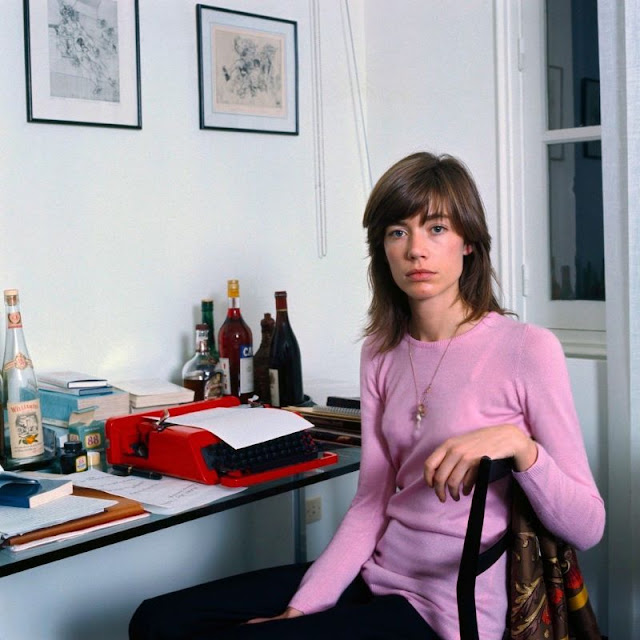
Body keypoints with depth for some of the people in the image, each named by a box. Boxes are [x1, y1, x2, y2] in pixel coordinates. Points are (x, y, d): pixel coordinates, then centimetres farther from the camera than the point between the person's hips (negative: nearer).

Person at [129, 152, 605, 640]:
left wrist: (518, 444, -27)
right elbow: (370, 504, 5)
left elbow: (588, 528, -10)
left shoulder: (527, 349, -12)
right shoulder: (383, 353, 6)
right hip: (376, 576, 6)